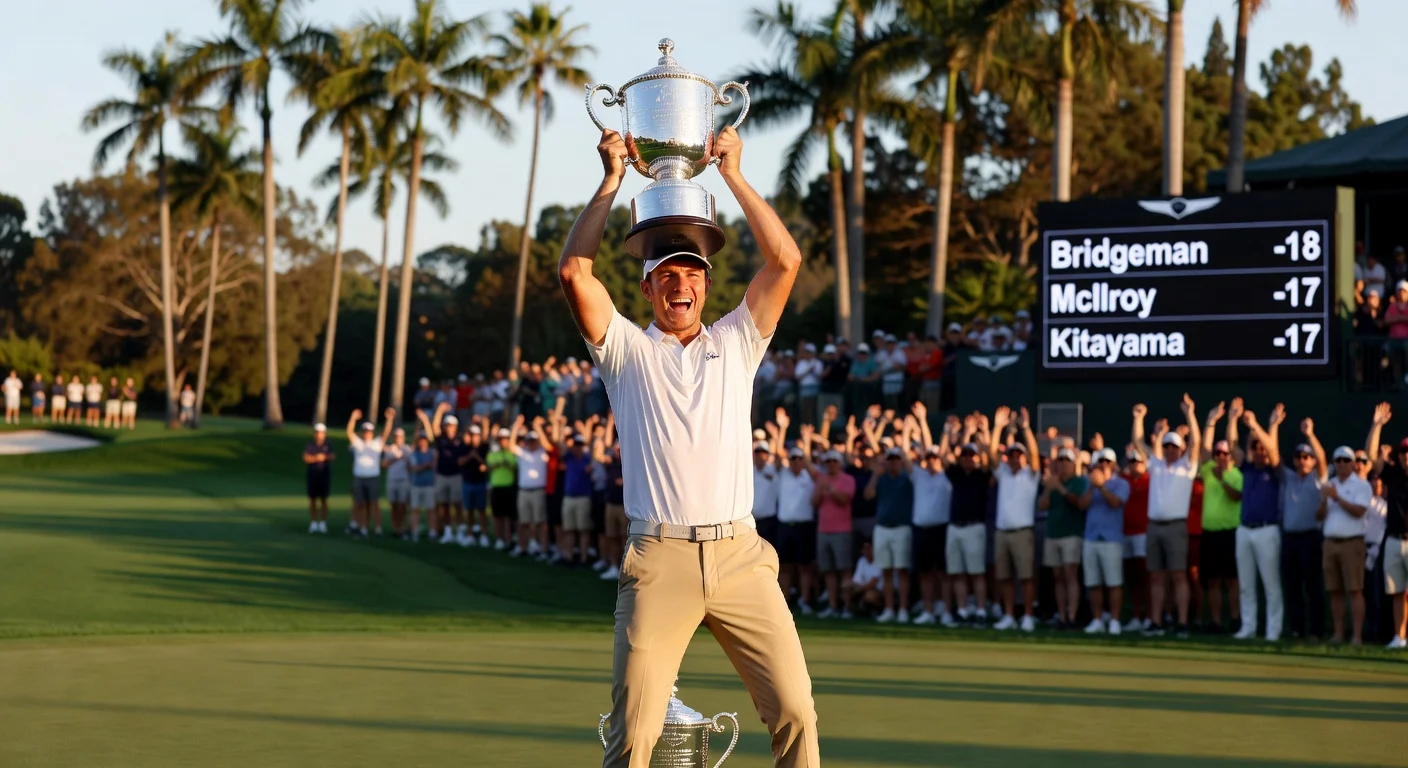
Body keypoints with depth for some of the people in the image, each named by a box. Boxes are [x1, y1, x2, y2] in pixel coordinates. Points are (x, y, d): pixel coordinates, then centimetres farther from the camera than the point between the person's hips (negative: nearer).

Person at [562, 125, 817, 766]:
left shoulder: (735, 344, 18)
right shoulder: (628, 351, 13)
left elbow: (785, 261, 9)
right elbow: (574, 271, 1)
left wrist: (733, 175, 10)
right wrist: (612, 180, 5)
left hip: (739, 555, 2)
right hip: (658, 559, -2)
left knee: (794, 712, -6)